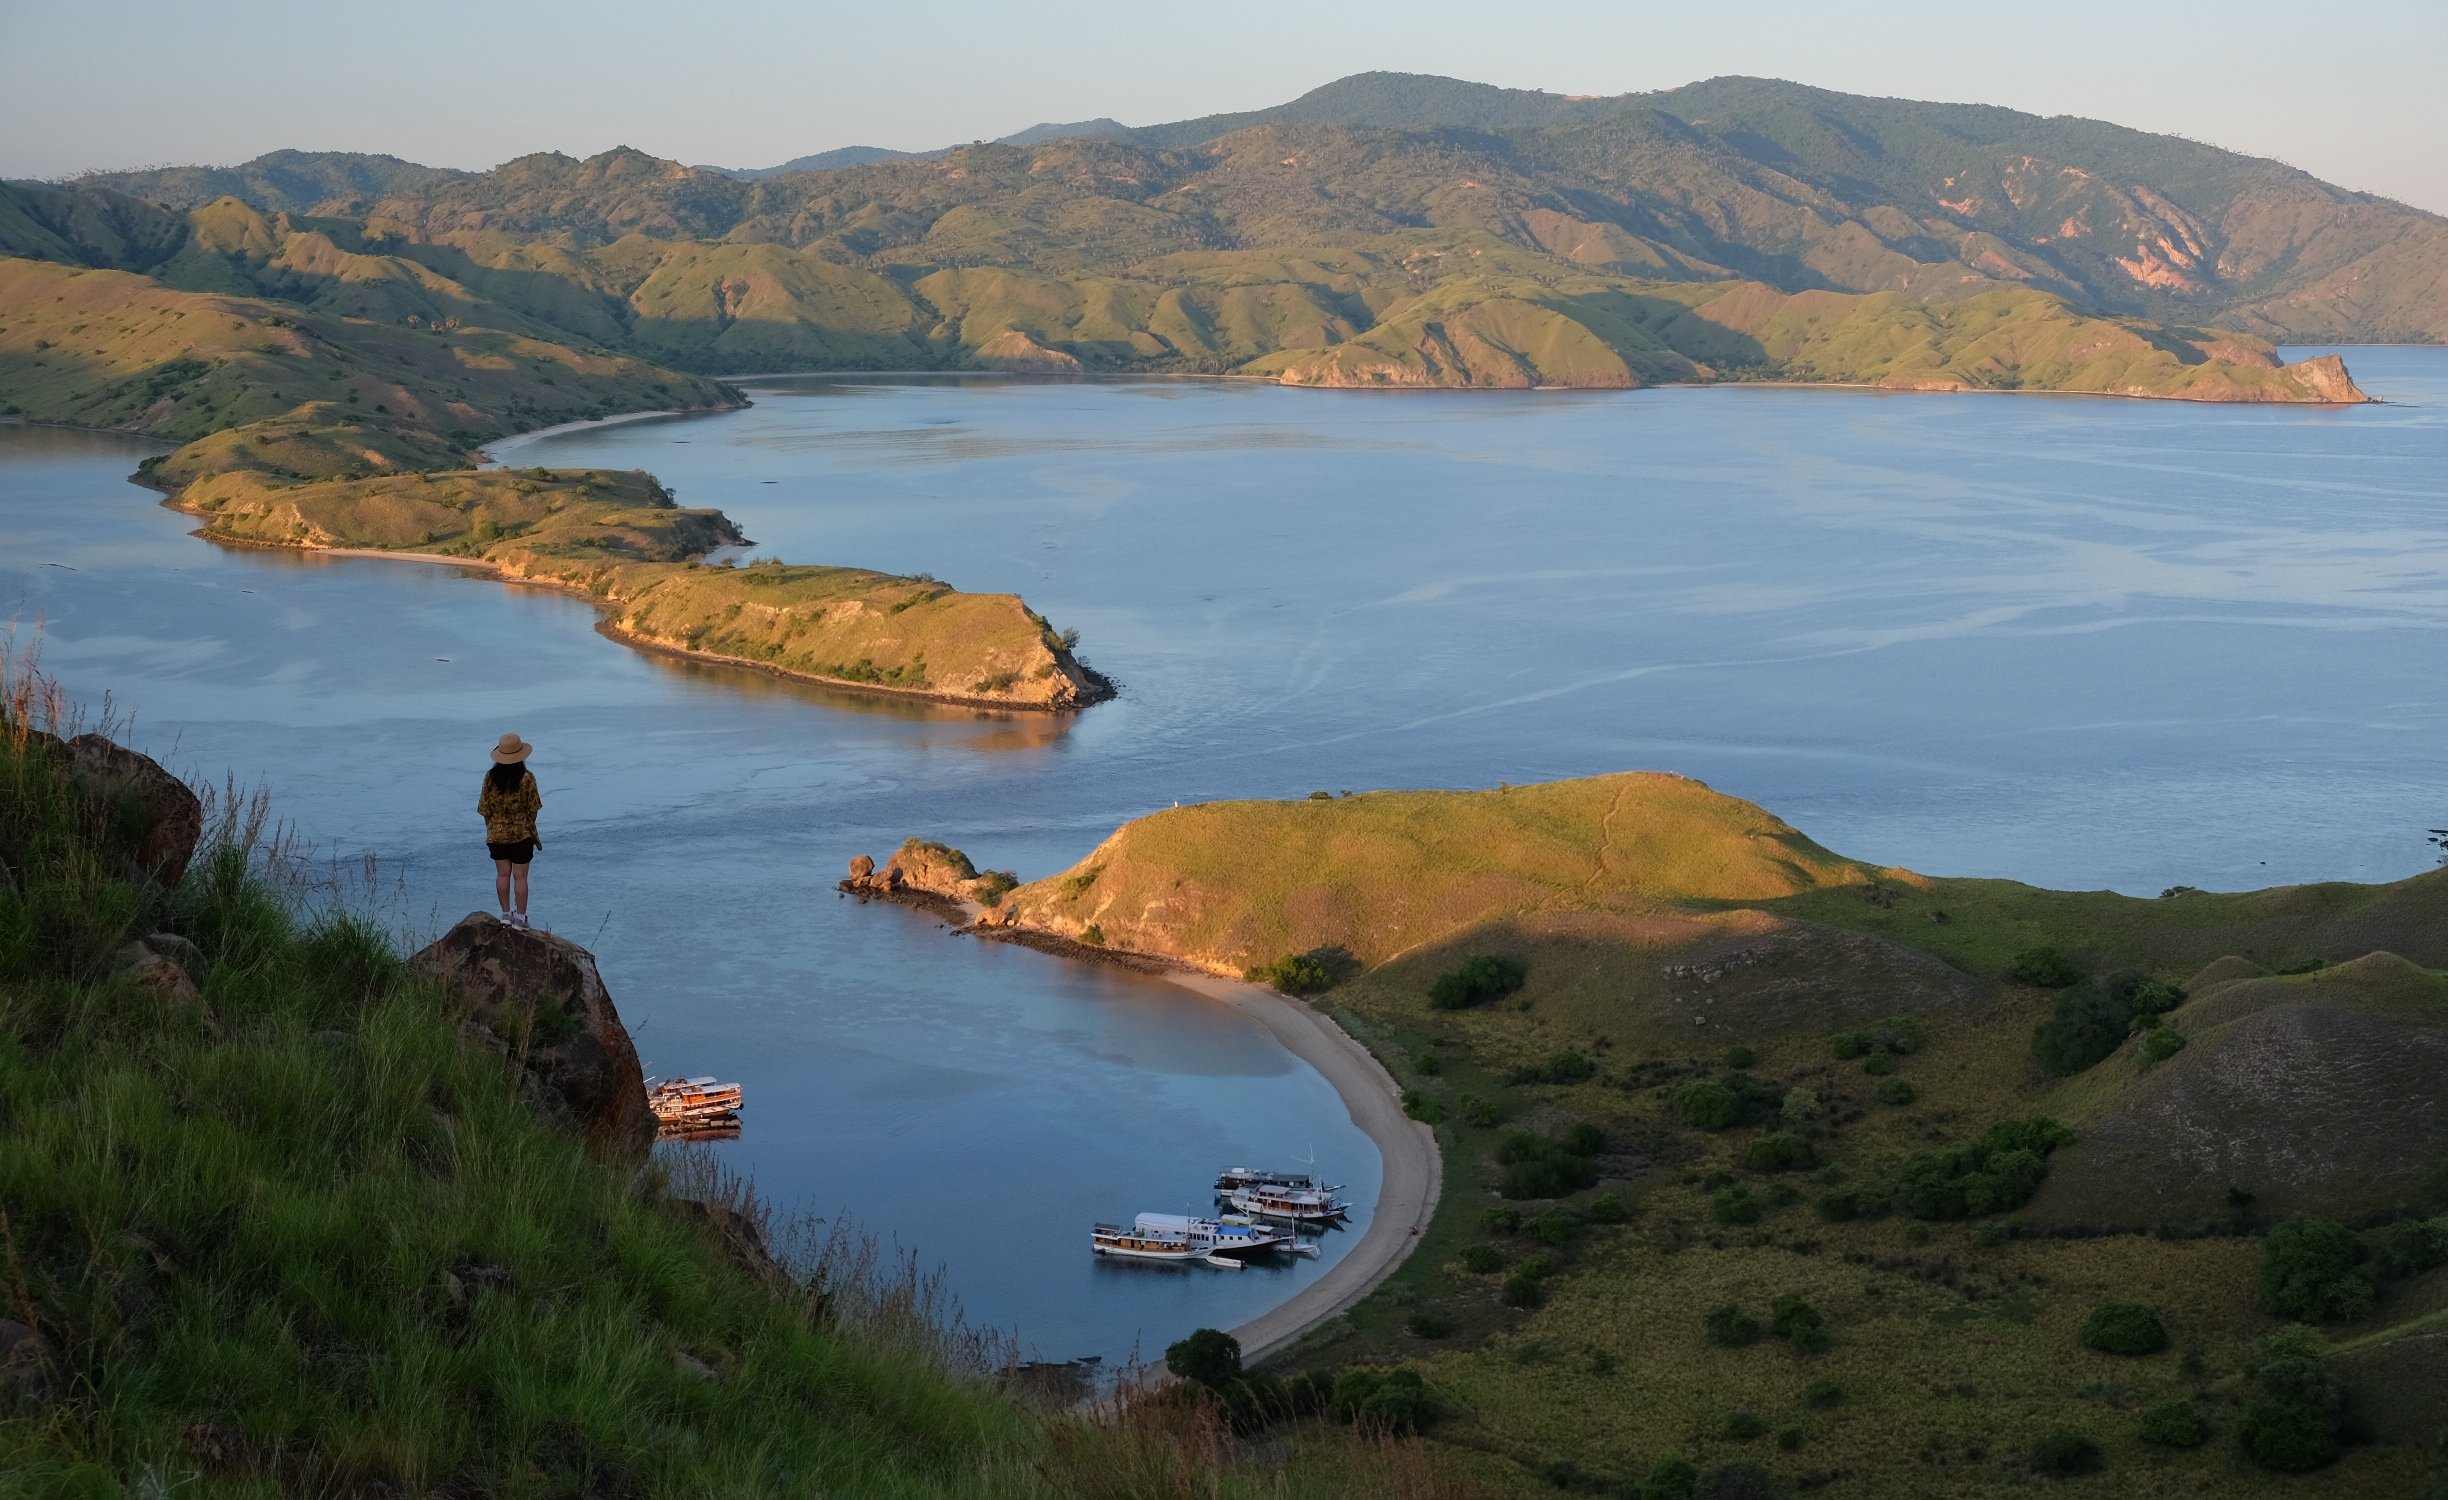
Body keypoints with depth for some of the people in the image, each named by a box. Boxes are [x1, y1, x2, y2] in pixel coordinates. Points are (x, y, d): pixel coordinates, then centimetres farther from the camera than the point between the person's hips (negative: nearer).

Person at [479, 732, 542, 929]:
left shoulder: (490, 777, -6)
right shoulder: (527, 778, -12)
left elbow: (485, 809, -1)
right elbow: (532, 810, -7)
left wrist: (490, 831, 13)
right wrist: (533, 832, 8)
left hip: (497, 833, 2)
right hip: (521, 833, -2)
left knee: (502, 874, 13)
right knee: (520, 876, 4)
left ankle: (506, 914, 18)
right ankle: (520, 918, 8)